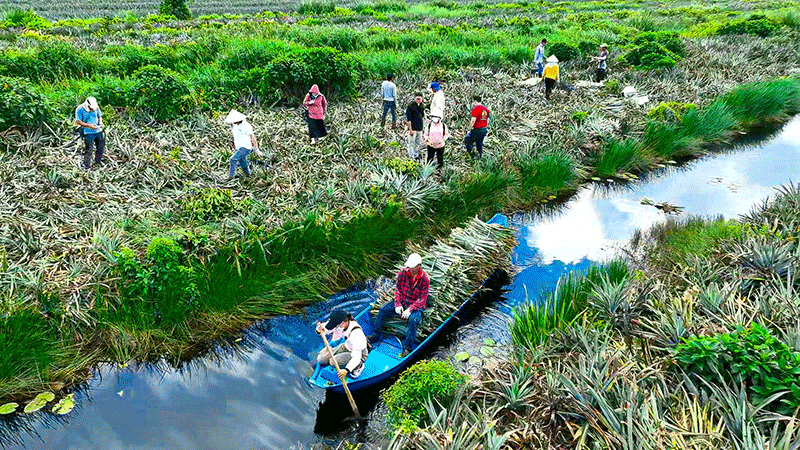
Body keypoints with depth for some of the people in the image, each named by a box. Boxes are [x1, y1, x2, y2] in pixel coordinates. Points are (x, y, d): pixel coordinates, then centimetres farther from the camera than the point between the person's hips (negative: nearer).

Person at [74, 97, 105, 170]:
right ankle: (86, 166, 11)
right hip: (88, 133, -5)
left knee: (101, 147, 13)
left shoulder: (96, 107, 2)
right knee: (88, 150, -5)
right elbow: (78, 122, -13)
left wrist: (100, 123, -4)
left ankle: (98, 161, 35)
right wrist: (90, 126, -21)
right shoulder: (80, 109, -12)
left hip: (98, 131, 5)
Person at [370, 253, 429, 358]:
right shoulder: (403, 272, -7)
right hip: (402, 301, 4)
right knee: (383, 310, -11)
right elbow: (398, 289, 3)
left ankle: (407, 348, -23)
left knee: (413, 320, -34)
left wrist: (410, 310, -25)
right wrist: (398, 304, -10)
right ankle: (375, 335, 4)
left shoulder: (425, 279, -16)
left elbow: (422, 299, -15)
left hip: (416, 305, -4)